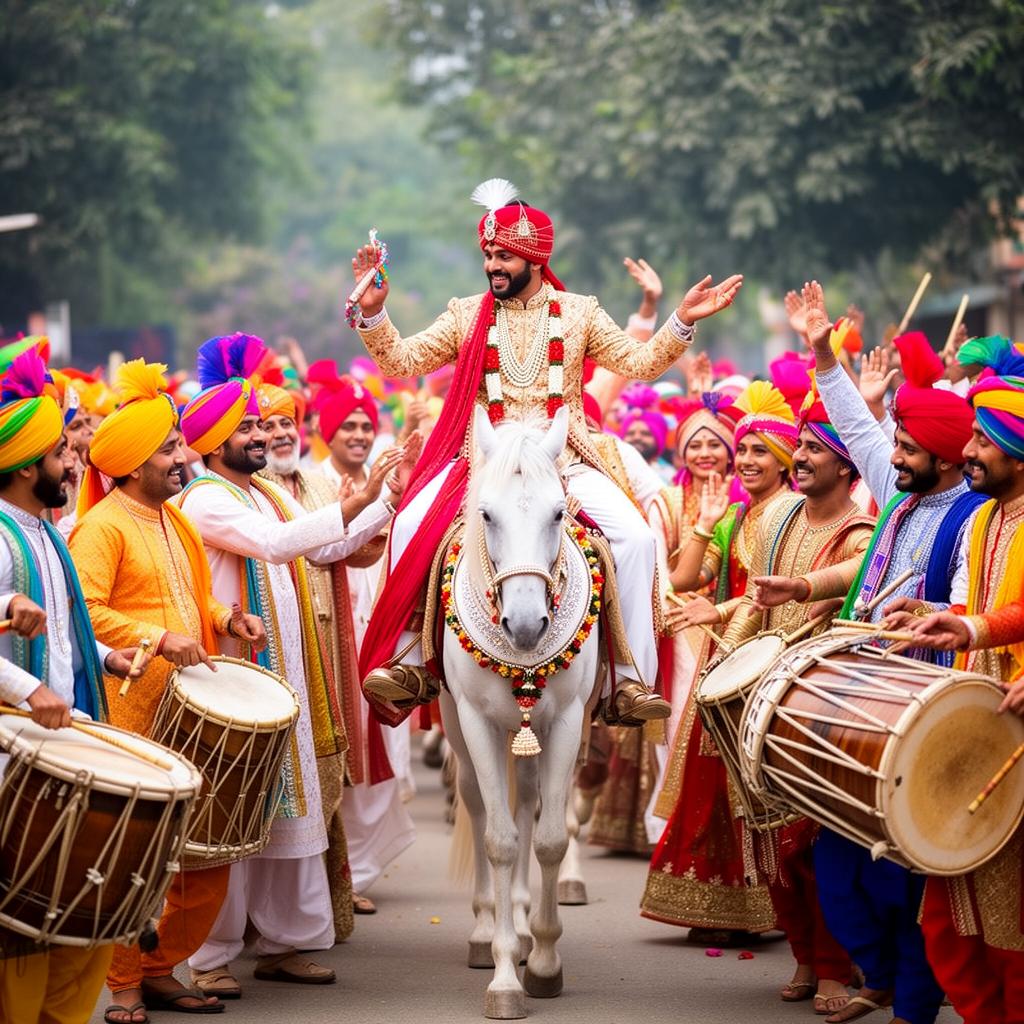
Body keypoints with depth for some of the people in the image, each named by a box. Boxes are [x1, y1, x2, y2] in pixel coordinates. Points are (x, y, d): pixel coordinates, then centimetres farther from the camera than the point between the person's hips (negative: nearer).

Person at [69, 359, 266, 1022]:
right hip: (133, 714, -8)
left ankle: (162, 969, 22)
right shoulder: (103, 526, -8)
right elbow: (83, 611, -19)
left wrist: (224, 619, 11)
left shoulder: (173, 520, 19)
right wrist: (157, 639, -23)